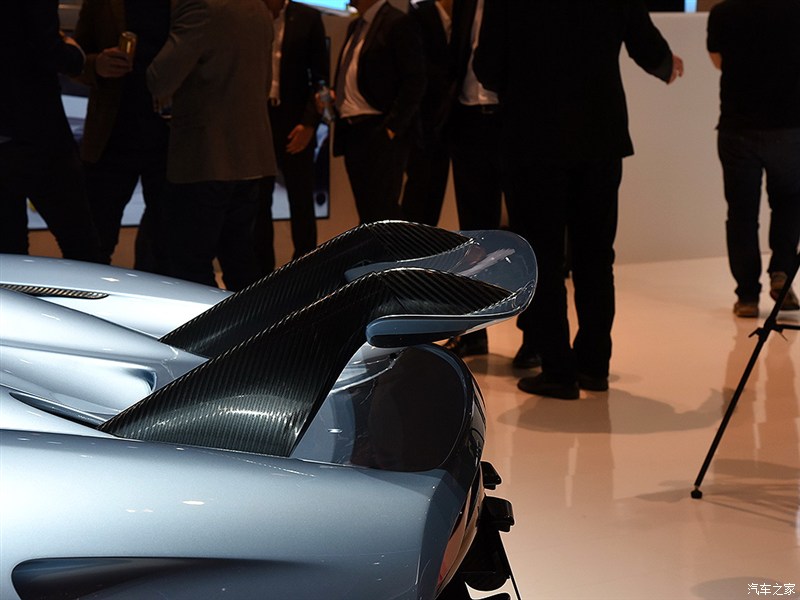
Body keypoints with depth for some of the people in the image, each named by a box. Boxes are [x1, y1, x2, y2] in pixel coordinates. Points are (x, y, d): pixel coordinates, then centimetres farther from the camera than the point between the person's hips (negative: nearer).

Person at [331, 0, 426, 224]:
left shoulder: (398, 23, -8)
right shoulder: (355, 26, 18)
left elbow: (414, 81, -13)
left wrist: (393, 126, -18)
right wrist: (333, 94, 4)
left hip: (380, 132, -8)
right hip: (351, 130, 8)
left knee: (382, 212, -9)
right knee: (366, 212, 10)